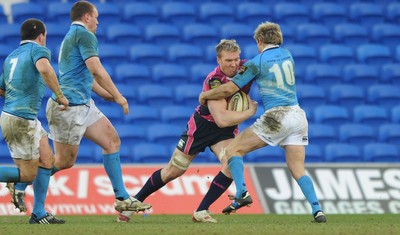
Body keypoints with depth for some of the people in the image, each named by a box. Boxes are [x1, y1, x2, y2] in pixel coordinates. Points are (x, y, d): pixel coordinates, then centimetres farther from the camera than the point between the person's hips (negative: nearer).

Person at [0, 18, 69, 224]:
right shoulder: (38, 50, -6)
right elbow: (44, 69, -29)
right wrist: (60, 95, -21)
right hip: (21, 120, -9)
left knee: (47, 160, 10)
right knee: (28, 175, -4)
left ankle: (39, 213, 8)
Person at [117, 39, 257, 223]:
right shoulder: (214, 81, -32)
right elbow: (222, 119, -38)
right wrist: (251, 111, -29)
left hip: (226, 131, 4)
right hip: (201, 126, -4)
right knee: (172, 172, 5)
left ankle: (201, 211, -11)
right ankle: (134, 202, 26)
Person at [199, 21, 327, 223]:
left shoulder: (257, 62, -2)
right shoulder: (287, 54, 15)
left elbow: (230, 89, -3)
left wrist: (205, 95, 13)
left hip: (277, 117, -6)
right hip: (298, 115, 6)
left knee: (233, 149, 3)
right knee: (298, 170, 7)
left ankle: (242, 193, -15)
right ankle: (317, 210, -11)